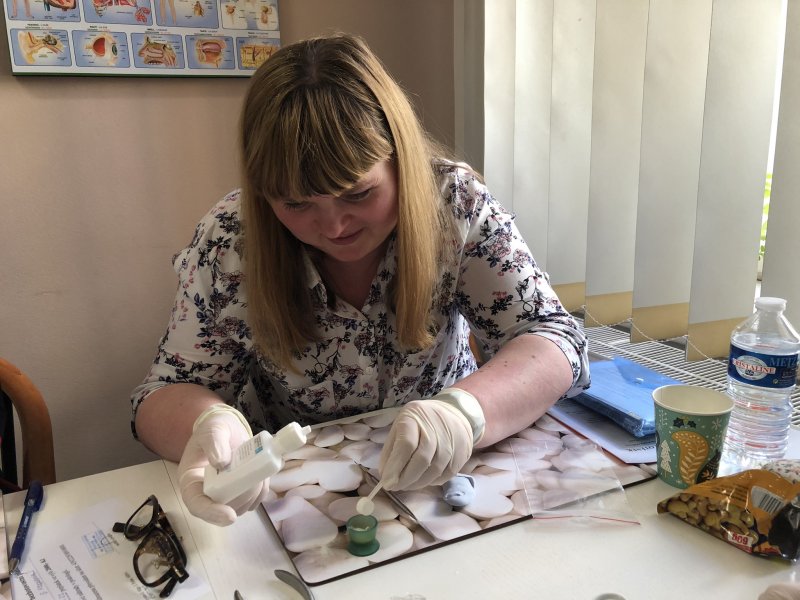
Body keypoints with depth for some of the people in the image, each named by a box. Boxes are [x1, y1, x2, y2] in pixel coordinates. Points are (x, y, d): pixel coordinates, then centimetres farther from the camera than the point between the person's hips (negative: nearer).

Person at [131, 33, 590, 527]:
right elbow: (168, 393, -8)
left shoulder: (455, 202, -15)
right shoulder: (229, 242, -14)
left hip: (438, 486, 0)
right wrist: (209, 423, -32)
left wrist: (463, 411, -35)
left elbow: (555, 340, -15)